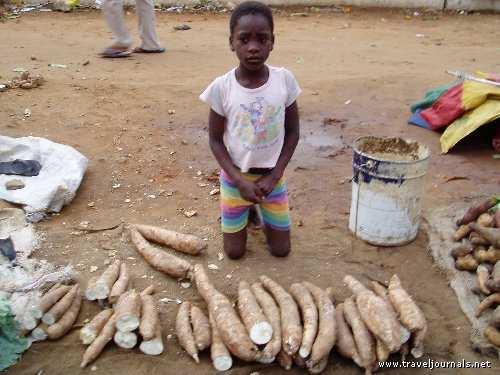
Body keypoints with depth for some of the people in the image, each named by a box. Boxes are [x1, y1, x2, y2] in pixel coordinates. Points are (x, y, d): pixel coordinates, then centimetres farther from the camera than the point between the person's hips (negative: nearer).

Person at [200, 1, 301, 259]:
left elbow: (292, 132, -4)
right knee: (234, 252, 9)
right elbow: (216, 140, -8)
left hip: (272, 176, 1)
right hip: (235, 177, -1)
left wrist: (273, 176, -11)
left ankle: (262, 209, 36)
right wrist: (240, 181, -16)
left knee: (280, 250, 10)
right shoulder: (221, 87, -17)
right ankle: (245, 209, 36)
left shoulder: (284, 80, -14)